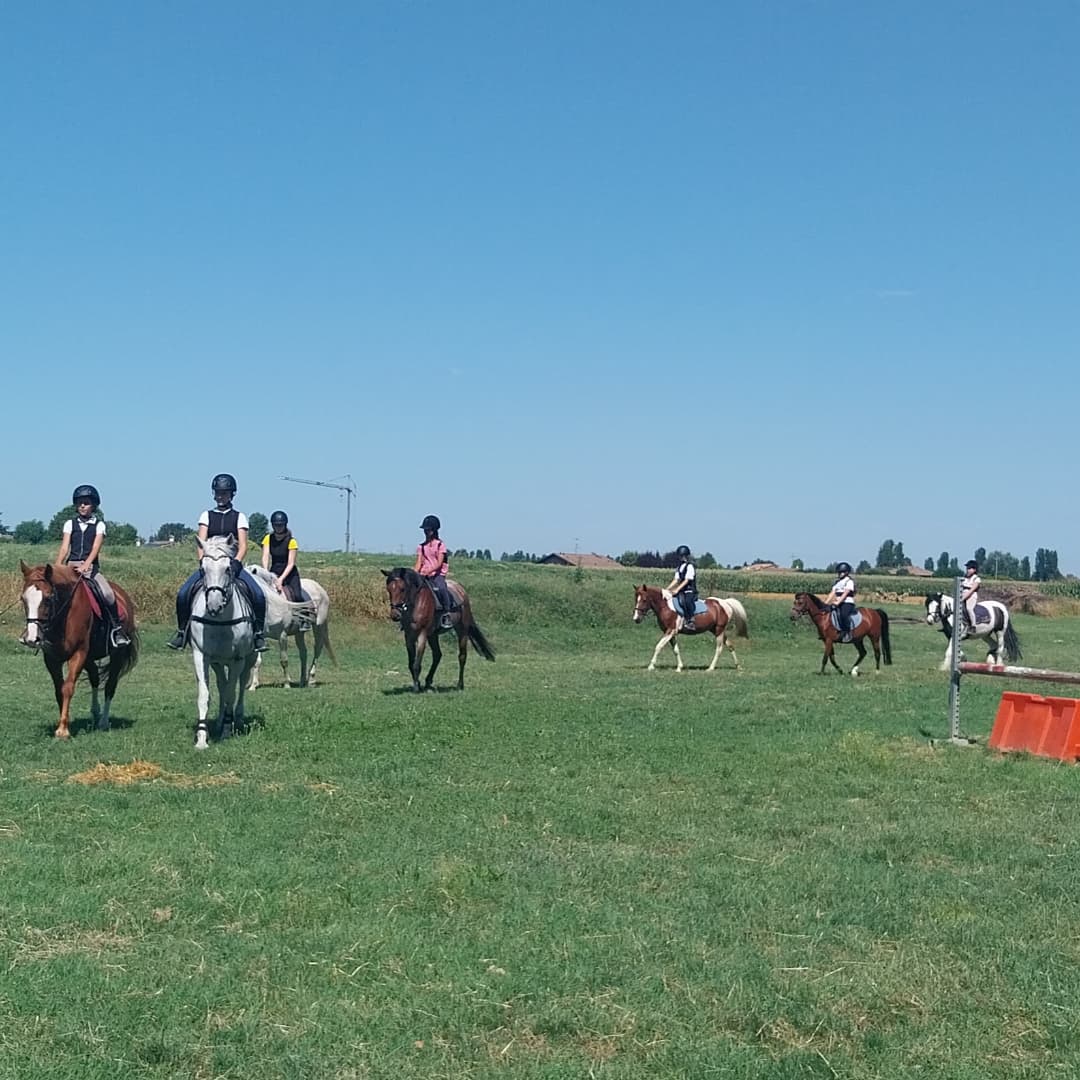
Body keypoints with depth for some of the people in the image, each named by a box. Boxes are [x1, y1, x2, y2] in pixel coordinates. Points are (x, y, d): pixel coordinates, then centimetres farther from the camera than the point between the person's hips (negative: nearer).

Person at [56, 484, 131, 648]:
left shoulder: (99, 525, 7)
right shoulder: (70, 524, 12)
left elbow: (96, 548, -8)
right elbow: (64, 548, 2)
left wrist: (86, 565, -25)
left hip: (91, 567, -2)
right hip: (71, 566, 2)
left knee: (108, 594, -27)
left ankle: (116, 628, -11)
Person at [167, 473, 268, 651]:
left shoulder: (239, 517, 10)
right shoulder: (207, 515, 13)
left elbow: (243, 545, 0)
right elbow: (201, 541, 1)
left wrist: (236, 563, -19)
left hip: (232, 564, -1)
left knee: (258, 594, -23)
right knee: (183, 593, -20)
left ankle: (259, 633, -9)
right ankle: (182, 631, -3)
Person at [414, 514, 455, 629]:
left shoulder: (440, 545, 1)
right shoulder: (422, 547, 13)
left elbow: (439, 563, -9)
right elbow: (419, 563, 8)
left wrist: (429, 570, -25)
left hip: (438, 574, -4)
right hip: (424, 575, 4)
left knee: (441, 588, -34)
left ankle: (447, 613, -27)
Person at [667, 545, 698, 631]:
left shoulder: (689, 566, -8)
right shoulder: (679, 567, 16)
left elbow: (686, 580, -14)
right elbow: (676, 580, 15)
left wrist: (677, 590, -21)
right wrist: (667, 589, 4)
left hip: (690, 591, -8)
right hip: (682, 591, 8)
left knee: (687, 601, -35)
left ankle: (691, 621, -31)